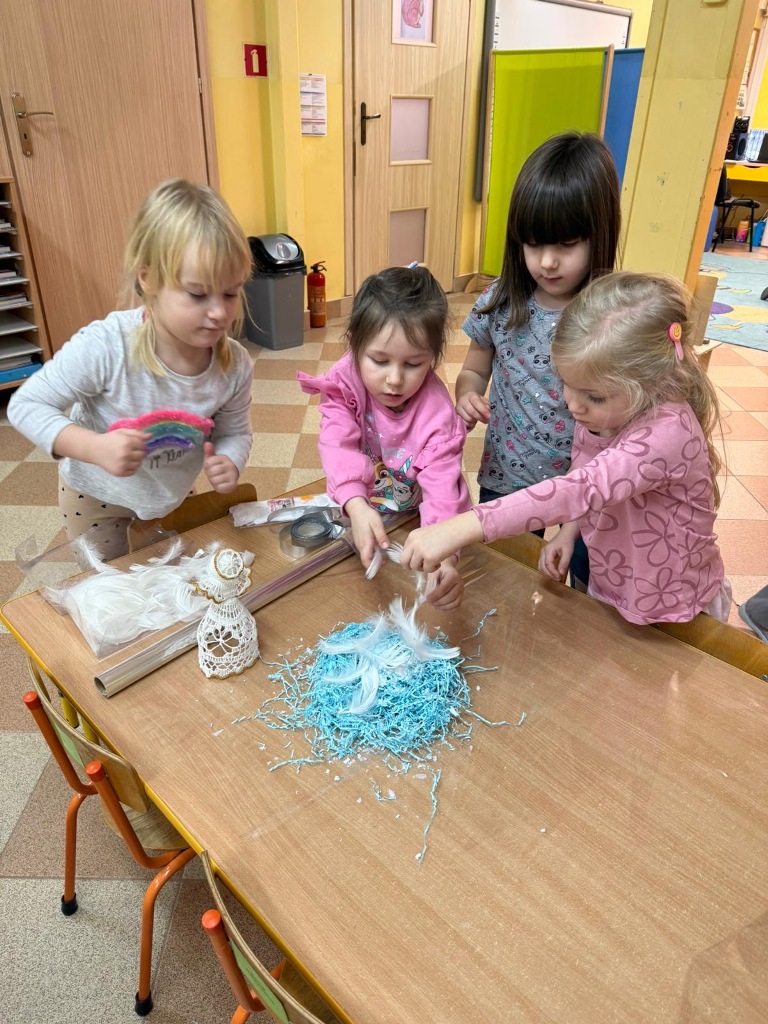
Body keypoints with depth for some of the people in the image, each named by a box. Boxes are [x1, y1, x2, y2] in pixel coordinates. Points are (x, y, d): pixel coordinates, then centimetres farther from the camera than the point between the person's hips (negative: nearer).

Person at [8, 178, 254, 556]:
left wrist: (228, 464, -32)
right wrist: (95, 447, -41)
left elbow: (235, 432, -9)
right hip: (96, 495, -3)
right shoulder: (105, 346, -36)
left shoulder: (235, 365, -25)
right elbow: (26, 405, -25)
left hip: (172, 493, 3)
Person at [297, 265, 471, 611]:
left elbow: (443, 488, -36)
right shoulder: (344, 382, -22)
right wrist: (358, 506, -55)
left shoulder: (438, 413, -27)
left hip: (411, 520, -2)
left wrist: (444, 560, -54)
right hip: (356, 509, 2)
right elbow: (339, 445, -35)